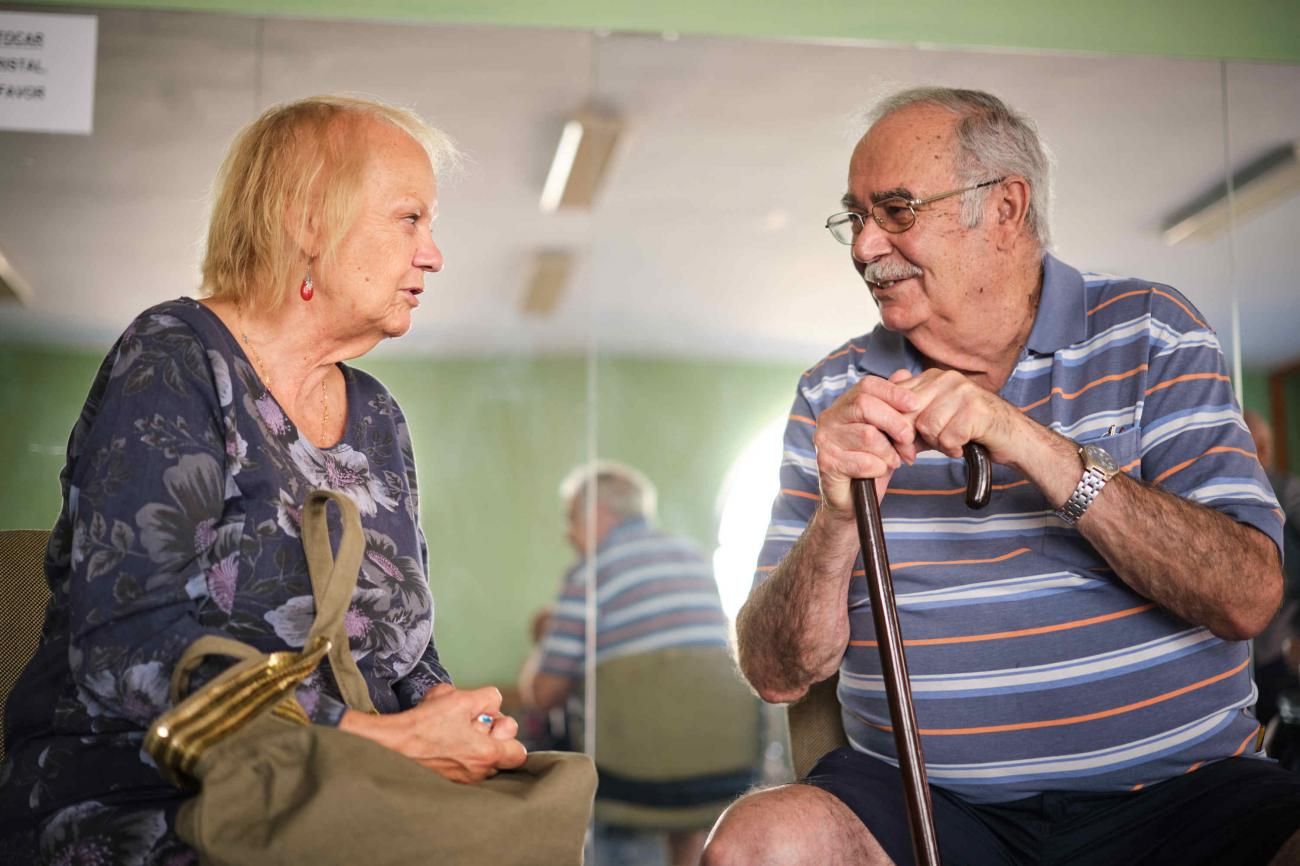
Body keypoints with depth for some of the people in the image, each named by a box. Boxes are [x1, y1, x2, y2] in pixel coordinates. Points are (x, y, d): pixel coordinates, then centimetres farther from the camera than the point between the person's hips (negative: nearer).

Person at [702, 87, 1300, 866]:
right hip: (925, 798, 1)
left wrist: (1042, 450, -20)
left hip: (1175, 791, 0)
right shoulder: (836, 394, 7)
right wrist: (839, 518, -17)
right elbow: (779, 675, 2)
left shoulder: (1148, 335, 3)